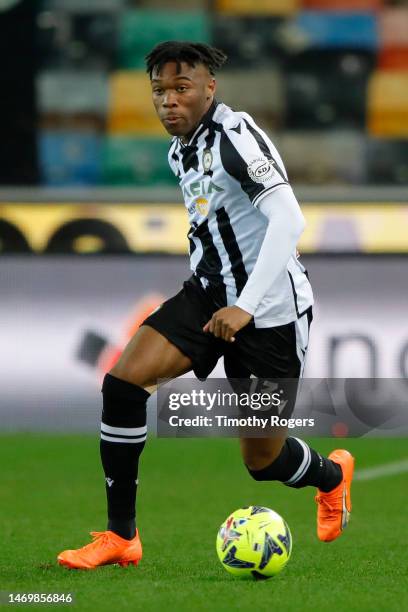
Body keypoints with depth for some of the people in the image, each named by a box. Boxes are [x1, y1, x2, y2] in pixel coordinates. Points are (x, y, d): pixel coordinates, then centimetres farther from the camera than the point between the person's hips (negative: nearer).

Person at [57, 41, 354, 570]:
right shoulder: (180, 152, 7)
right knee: (123, 381, -16)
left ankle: (332, 475, 42)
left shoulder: (234, 135, -19)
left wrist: (246, 307, -35)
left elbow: (288, 220, -29)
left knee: (262, 459, 4)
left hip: (270, 309, -7)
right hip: (210, 293, 7)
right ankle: (120, 536, -8)